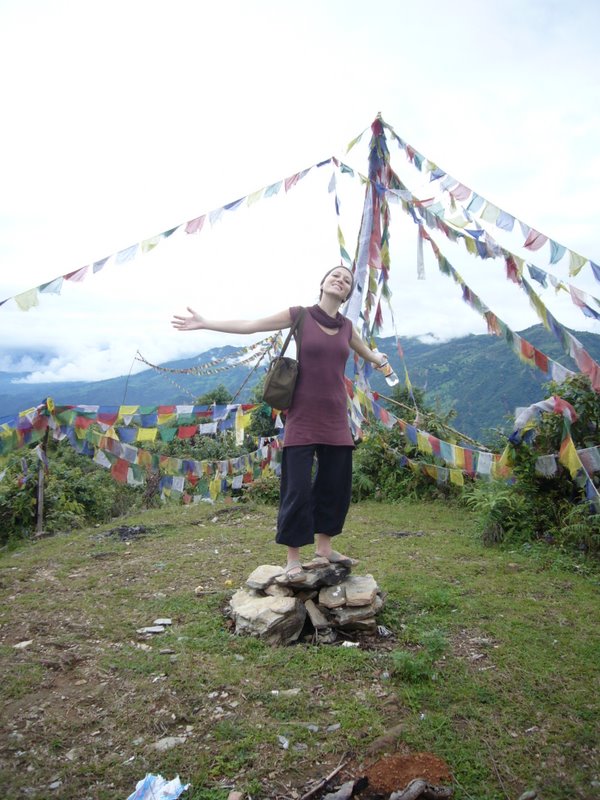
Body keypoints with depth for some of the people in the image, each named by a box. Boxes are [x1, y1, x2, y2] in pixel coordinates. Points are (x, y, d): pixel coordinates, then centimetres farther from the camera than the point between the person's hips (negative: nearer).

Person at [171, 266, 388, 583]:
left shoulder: (347, 327, 10)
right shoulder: (299, 315, -1)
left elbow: (367, 352, 33)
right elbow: (248, 325, -3)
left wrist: (378, 358, 53)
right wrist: (205, 323, -9)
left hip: (335, 420, 5)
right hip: (302, 418, -4)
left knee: (335, 485, 9)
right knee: (297, 489, -4)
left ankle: (324, 549, 26)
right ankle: (293, 560, 7)